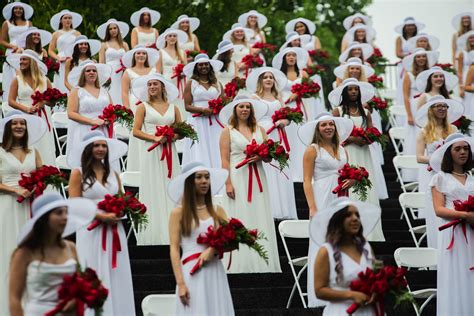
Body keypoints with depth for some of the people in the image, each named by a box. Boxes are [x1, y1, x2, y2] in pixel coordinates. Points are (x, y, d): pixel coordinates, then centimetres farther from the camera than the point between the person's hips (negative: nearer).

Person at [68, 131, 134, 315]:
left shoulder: (113, 174, 14)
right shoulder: (78, 173, 0)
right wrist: (102, 216, -16)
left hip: (114, 232, 5)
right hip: (91, 232, -5)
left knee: (116, 279, 2)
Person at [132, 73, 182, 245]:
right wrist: (154, 138, -14)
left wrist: (174, 136, -9)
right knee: (153, 191, -4)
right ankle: (153, 236, -3)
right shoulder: (143, 107, 6)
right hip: (151, 152, -2)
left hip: (169, 152, 3)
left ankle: (171, 234, 1)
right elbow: (136, 131, -2)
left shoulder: (173, 108, 13)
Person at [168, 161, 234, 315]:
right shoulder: (179, 213, 1)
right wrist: (180, 284, -13)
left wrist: (213, 249, -15)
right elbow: (174, 249, -4)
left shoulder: (217, 211, 11)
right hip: (192, 273, -3)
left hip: (215, 272, 3)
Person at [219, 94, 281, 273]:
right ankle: (242, 264, -3)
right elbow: (225, 160, -3)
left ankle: (262, 263, 3)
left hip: (257, 179, 4)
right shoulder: (228, 131, 3)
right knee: (240, 220, -5)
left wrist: (260, 157, -9)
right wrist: (228, 183, -12)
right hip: (238, 179, -4)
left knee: (261, 219, 0)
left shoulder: (259, 130, 14)